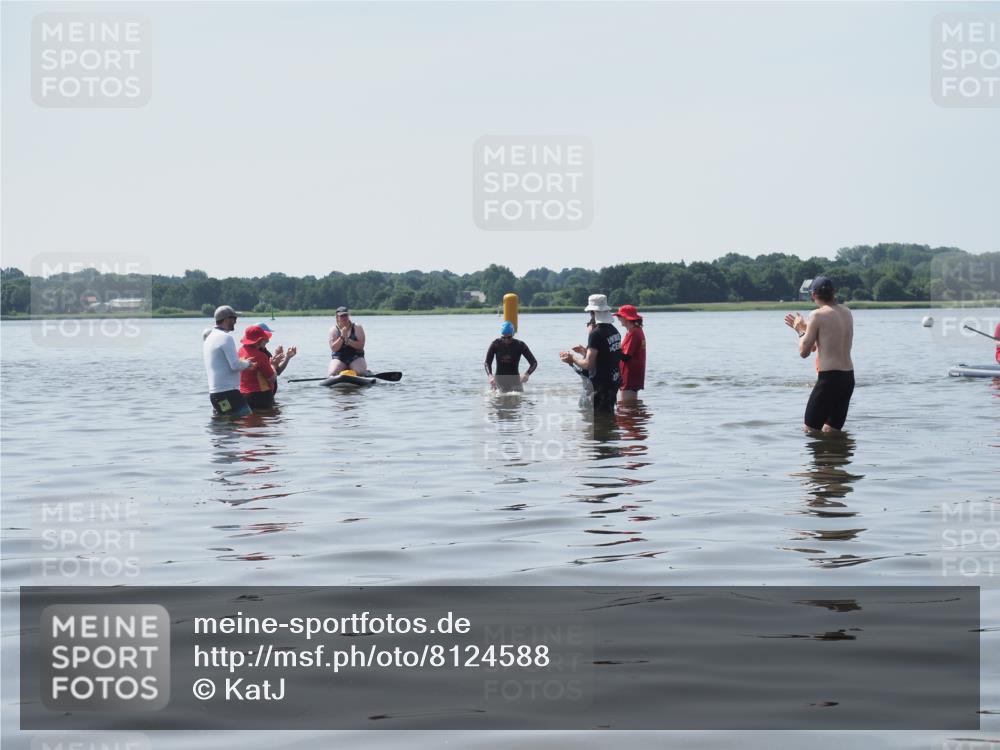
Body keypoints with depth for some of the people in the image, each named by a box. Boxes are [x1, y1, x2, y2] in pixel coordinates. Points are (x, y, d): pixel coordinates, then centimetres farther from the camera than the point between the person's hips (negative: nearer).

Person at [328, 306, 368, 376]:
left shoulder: (357, 328, 1)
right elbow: (333, 348, -9)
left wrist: (348, 341, -20)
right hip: (339, 359, 1)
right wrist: (342, 337, -20)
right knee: (333, 373, -26)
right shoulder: (334, 330, 2)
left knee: (361, 372, -29)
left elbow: (361, 345, -9)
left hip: (356, 358, -1)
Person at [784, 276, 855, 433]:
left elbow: (804, 351, -7)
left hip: (829, 377, -8)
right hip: (848, 378, 8)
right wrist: (803, 328, 32)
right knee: (832, 431, 16)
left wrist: (801, 331, 10)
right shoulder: (847, 313, 12)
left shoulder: (818, 315, -10)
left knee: (810, 430, 0)